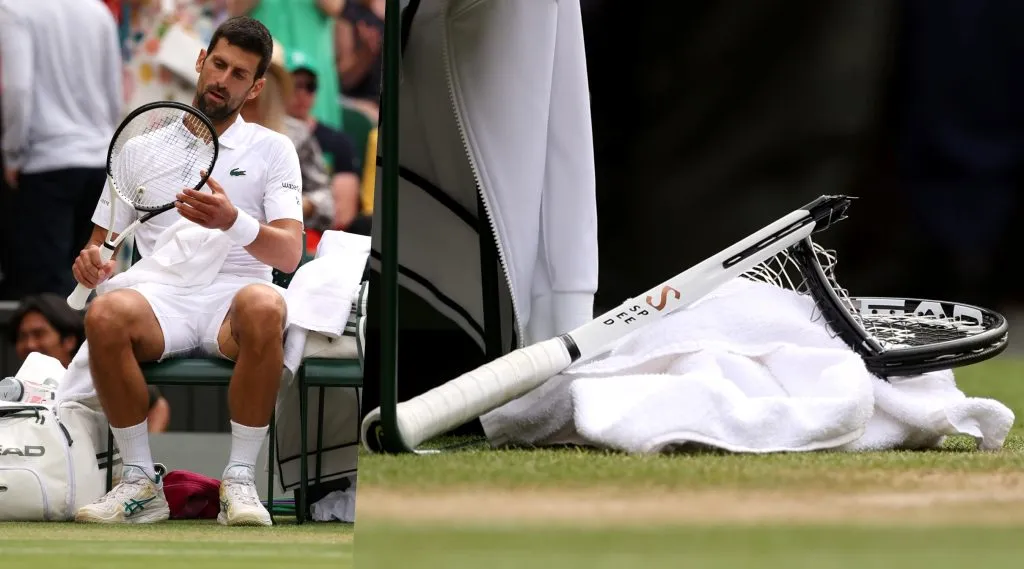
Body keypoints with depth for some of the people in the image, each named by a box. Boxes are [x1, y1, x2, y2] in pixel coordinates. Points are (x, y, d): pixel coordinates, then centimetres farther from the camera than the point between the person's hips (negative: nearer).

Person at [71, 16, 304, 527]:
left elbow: (289, 254, -3)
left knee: (264, 307, -39)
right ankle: (141, 482, -23)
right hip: (162, 299, 1)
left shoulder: (272, 149, 11)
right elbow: (102, 238, 18)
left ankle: (240, 480, -28)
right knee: (105, 315, -35)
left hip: (233, 298, -1)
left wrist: (233, 222, -24)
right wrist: (91, 262, -8)